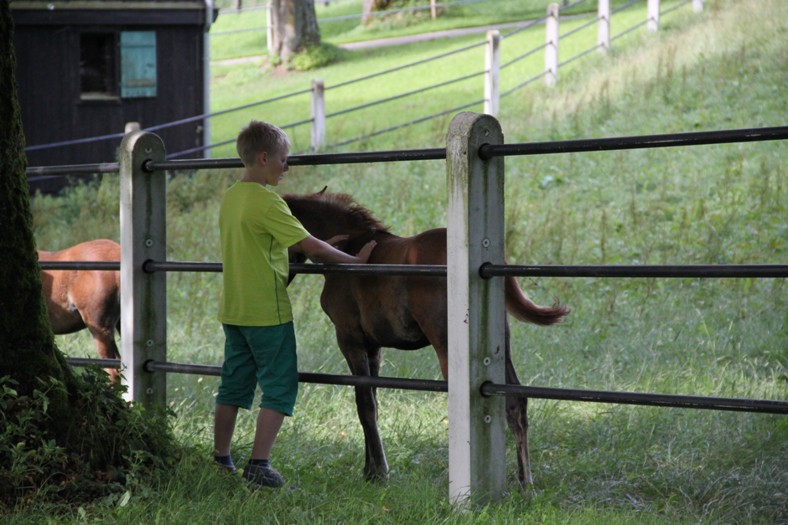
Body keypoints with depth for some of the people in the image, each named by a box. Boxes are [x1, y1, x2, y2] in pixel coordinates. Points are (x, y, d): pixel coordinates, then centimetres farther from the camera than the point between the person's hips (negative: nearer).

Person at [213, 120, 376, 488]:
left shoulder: (230, 198, 10)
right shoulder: (267, 201, -17)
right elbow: (310, 246, -18)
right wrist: (355, 261, -7)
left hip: (233, 309, 8)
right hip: (267, 311, -8)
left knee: (234, 385, 16)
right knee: (279, 387, 0)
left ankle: (220, 459, 22)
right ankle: (258, 464, -3)